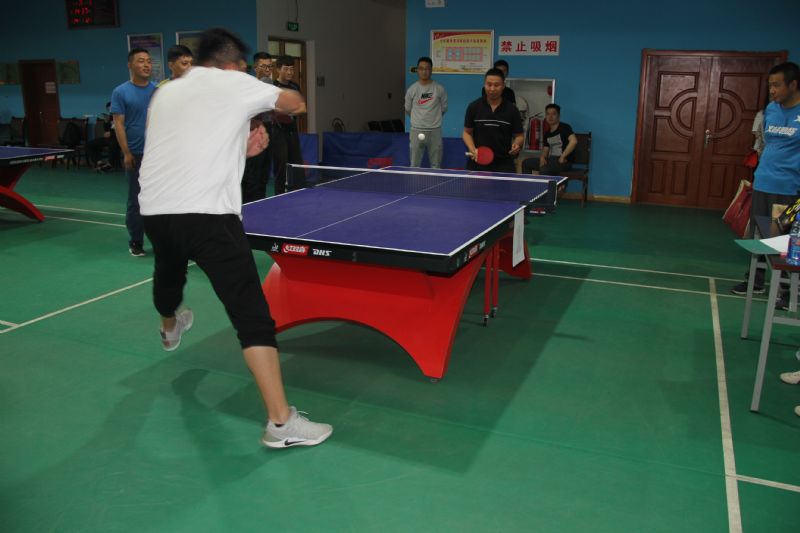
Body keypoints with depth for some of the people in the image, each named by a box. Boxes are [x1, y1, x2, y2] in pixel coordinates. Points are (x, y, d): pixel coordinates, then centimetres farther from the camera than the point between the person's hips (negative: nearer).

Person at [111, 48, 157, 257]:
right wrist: (126, 152, -11)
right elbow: (118, 124, -3)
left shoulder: (159, 90, 9)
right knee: (136, 200, 3)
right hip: (136, 155, -2)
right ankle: (135, 242, 15)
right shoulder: (121, 92, 1)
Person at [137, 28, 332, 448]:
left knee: (168, 277, 37)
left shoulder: (165, 93, 21)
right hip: (207, 215, -7)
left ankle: (170, 328, 70)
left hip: (154, 211, 7)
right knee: (251, 314, -10)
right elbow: (295, 103, 17)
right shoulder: (234, 83, 5)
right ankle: (280, 422, -13)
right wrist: (288, 103, 39)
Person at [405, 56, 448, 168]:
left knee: (436, 165, 4)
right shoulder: (412, 89, 2)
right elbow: (408, 110, 12)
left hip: (435, 130, 0)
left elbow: (444, 108, 10)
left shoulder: (439, 89, 0)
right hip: (416, 130, 0)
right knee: (414, 165, 2)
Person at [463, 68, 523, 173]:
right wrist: (473, 150, -9)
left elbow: (518, 135, 7)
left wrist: (516, 145, -16)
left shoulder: (511, 109, 2)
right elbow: (467, 132, 9)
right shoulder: (474, 107, 2)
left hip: (503, 165, 0)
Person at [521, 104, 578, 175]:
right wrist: (542, 157, -4)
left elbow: (574, 141, -22)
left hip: (564, 162, -8)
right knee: (526, 163, 3)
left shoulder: (564, 128, -6)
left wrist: (562, 157, -21)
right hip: (551, 160, 8)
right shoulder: (547, 134, 17)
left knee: (544, 169, -36)